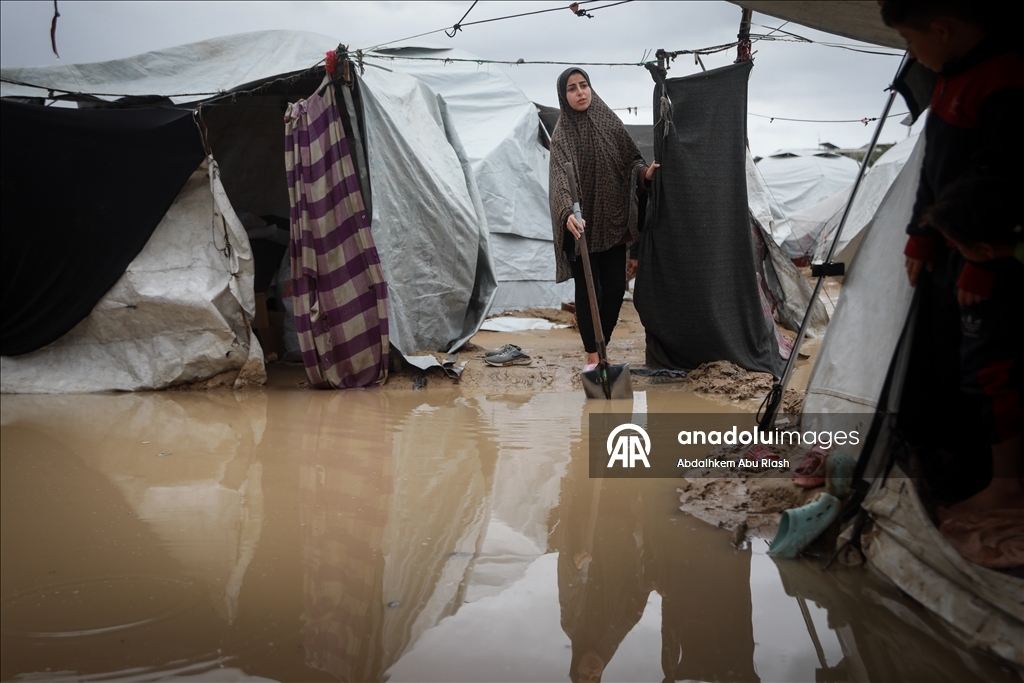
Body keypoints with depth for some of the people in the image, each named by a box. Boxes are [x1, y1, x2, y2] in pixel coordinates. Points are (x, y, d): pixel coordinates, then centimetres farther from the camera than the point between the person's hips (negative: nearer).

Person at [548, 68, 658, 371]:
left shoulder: (609, 121, 4)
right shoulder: (562, 133, -8)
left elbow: (631, 159, 10)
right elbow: (561, 177, -22)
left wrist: (645, 173, -13)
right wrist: (568, 213, -40)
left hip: (612, 222, 4)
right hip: (582, 225, -4)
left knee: (615, 287, 6)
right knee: (588, 290, 0)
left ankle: (601, 345, 23)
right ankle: (592, 355, 10)